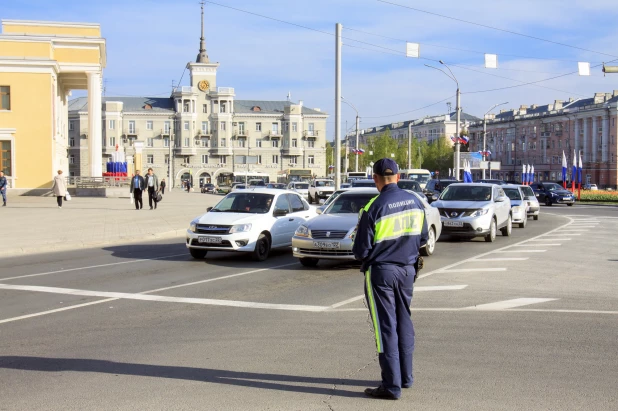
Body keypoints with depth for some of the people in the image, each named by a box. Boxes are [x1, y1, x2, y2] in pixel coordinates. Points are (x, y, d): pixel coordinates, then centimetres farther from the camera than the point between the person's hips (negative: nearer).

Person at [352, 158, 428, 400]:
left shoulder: (373, 208, -18)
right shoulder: (415, 202, 0)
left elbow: (361, 250, -14)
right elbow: (422, 238, 11)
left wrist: (361, 256, 8)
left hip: (381, 272, -6)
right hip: (407, 270, 6)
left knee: (386, 327, 0)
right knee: (404, 323, 18)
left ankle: (391, 386, 3)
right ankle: (406, 377, 27)